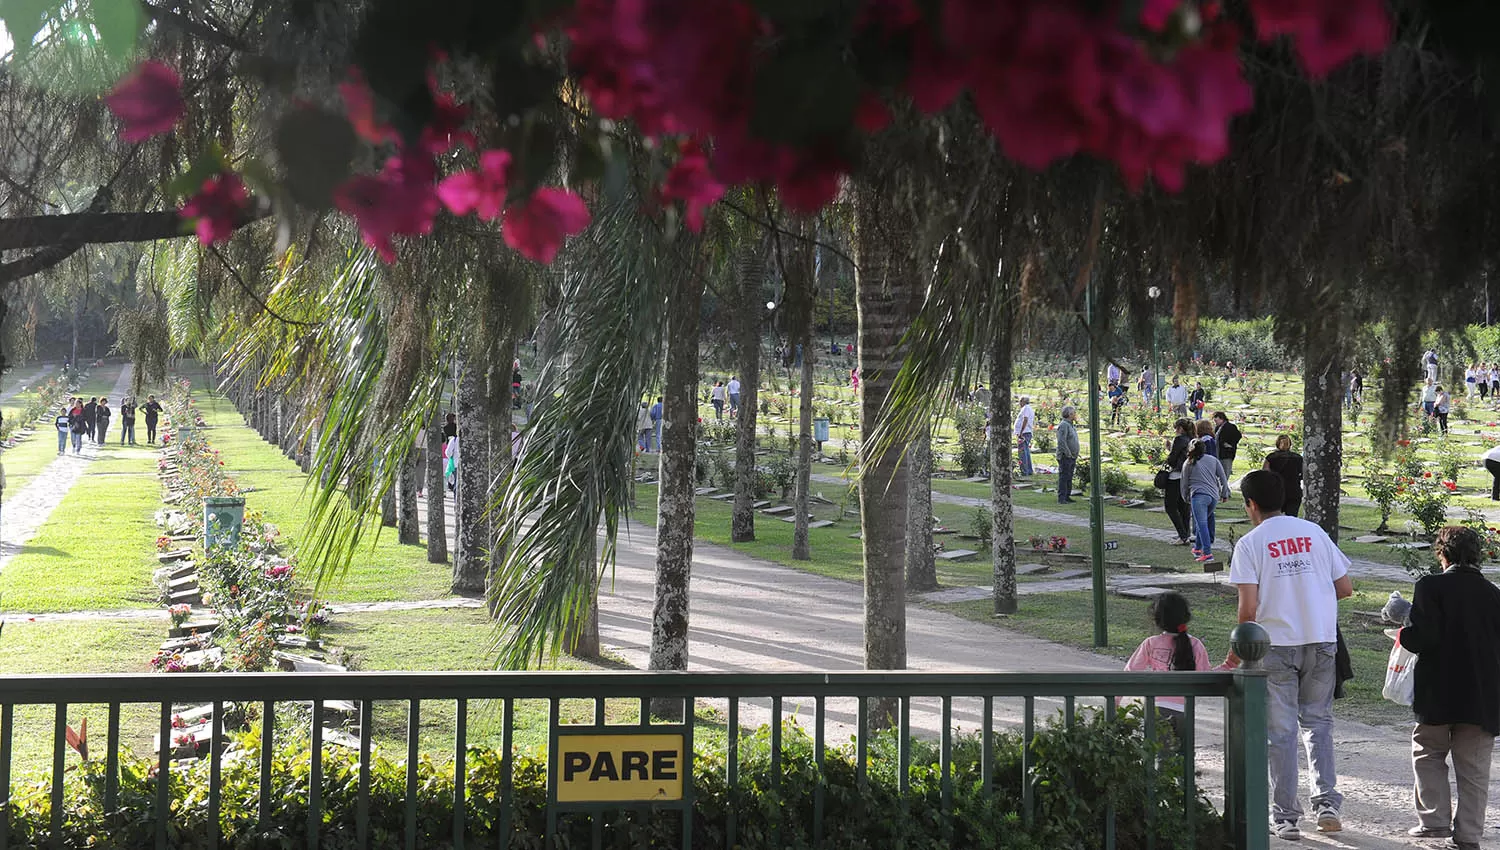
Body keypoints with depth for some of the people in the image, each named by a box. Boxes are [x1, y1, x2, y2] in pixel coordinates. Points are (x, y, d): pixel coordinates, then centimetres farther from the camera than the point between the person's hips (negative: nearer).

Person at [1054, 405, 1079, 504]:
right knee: (1064, 478, -8)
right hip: (1065, 457, -10)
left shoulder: (1071, 425, 17)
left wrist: (1075, 455, 18)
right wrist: (1068, 454, -20)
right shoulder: (1063, 425, -16)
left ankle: (1067, 496, 19)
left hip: (1072, 457, 10)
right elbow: (1061, 442, -24)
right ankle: (1061, 499, -7)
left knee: (1069, 478, 13)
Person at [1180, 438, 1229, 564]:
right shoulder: (1213, 459, 17)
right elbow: (1223, 478, 14)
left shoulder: (1188, 464, 9)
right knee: (1203, 522, 21)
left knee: (1202, 524, -11)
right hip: (1214, 496, 5)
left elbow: (1184, 483, 14)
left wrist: (1185, 498, 29)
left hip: (1199, 495, -5)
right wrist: (1224, 494, 23)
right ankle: (1197, 548, 31)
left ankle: (1208, 554, -21)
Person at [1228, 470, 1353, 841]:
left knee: (1281, 731, 6)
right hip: (1322, 642, 3)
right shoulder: (1314, 532, 5)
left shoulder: (1249, 543, -6)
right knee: (1318, 721, 18)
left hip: (1276, 646, -3)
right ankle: (1326, 802, 5)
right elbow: (1345, 588, 6)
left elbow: (1248, 608, -13)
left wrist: (1238, 649, 1)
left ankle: (1285, 817, 9)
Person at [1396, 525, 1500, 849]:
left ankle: (1435, 819, 7)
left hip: (1438, 693, -3)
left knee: (1428, 753, 15)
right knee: (1473, 767, 8)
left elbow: (1421, 636, -18)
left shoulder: (1431, 587, -10)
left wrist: (1403, 636, 2)